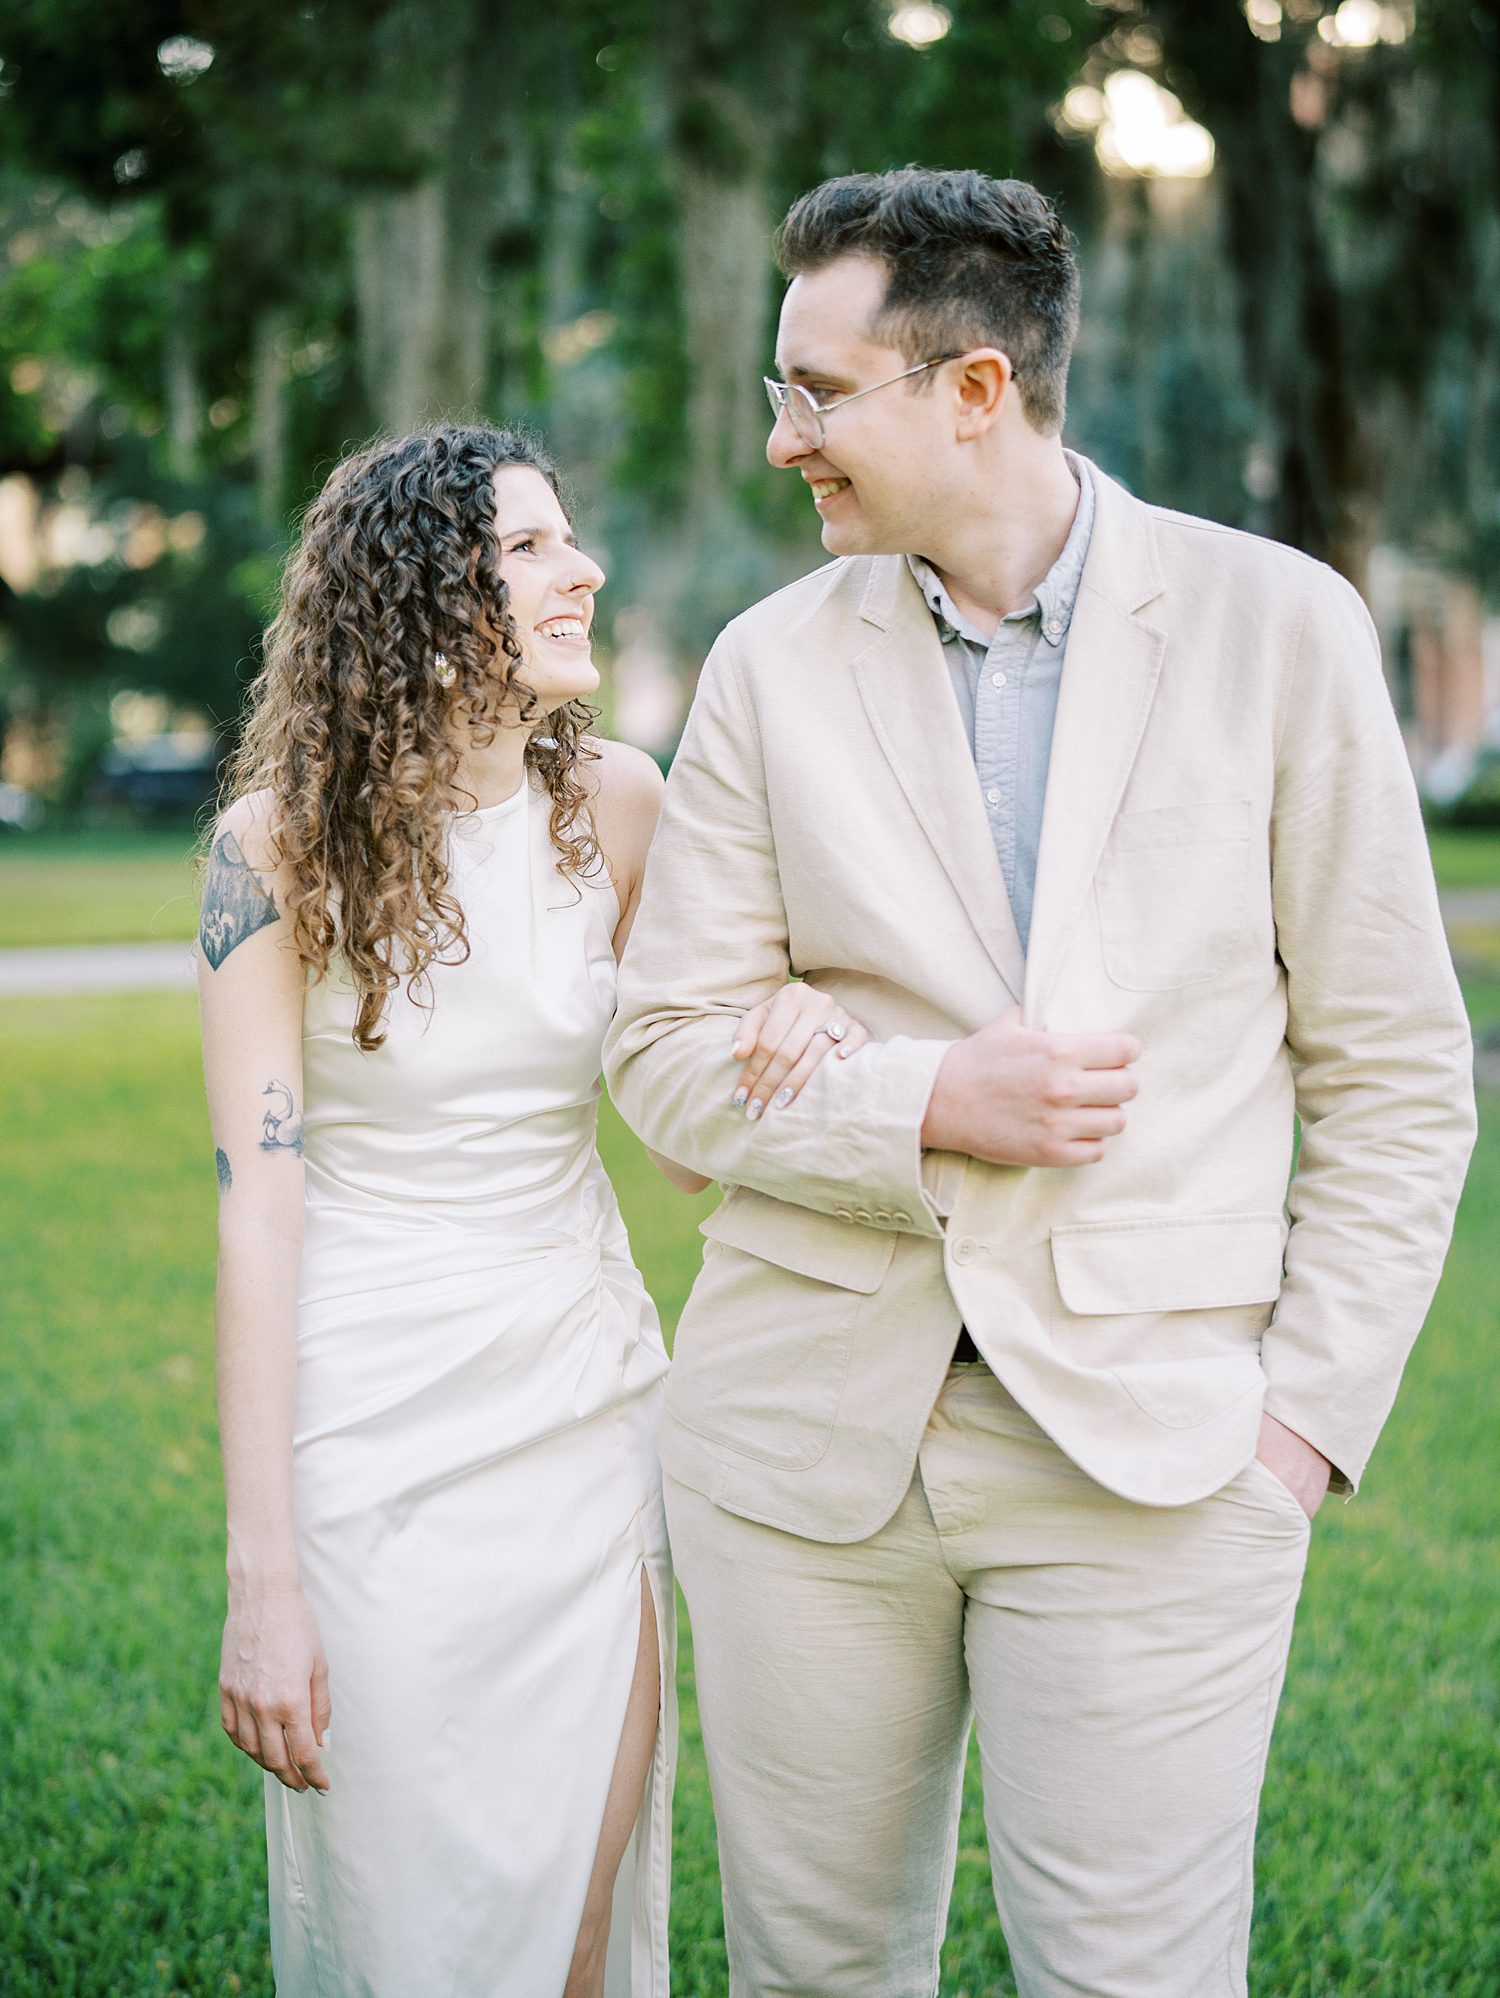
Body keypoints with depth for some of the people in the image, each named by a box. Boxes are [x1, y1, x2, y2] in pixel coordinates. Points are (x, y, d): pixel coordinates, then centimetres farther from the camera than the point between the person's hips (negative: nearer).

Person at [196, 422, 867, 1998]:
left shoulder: (614, 807, 0)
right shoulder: (285, 840, -10)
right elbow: (257, 1201, -12)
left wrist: (804, 1022, -16)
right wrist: (260, 1575, -15)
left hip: (588, 1408, 4)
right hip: (373, 1433, -3)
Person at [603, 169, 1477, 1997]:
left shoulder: (1278, 627, -1)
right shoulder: (774, 664, 4)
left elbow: (1393, 1070, 1)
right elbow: (666, 1050, 4)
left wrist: (1311, 1405, -5)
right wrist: (929, 1101, -13)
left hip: (1155, 1443, -2)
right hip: (806, 1434, 2)